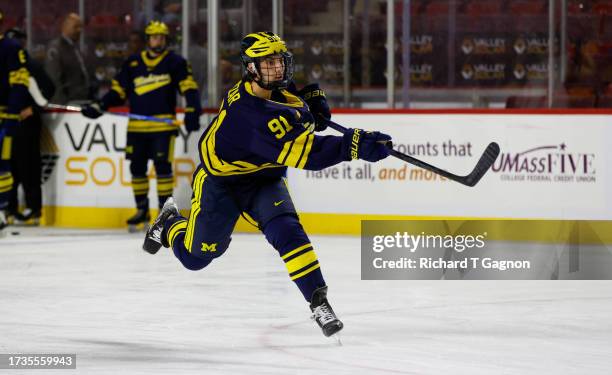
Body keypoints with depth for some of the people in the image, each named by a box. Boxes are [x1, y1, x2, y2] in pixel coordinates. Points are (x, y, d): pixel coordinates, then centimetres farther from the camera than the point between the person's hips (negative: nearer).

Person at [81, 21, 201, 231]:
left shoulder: (175, 62, 2)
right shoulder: (132, 64, 10)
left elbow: (189, 87, -5)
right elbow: (119, 90, 13)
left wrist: (192, 111, -19)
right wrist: (99, 107, 2)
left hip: (163, 125, -3)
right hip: (137, 126, 4)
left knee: (162, 166, -10)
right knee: (137, 167, 6)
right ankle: (142, 210, 20)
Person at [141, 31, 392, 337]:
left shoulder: (279, 89, -13)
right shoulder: (250, 113, -39)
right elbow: (303, 153, -45)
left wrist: (312, 97, -3)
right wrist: (355, 146, -50)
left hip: (263, 178, 5)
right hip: (220, 178, -5)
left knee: (286, 230, -22)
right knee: (196, 257, 7)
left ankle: (318, 301, -23)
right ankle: (170, 224, 41)